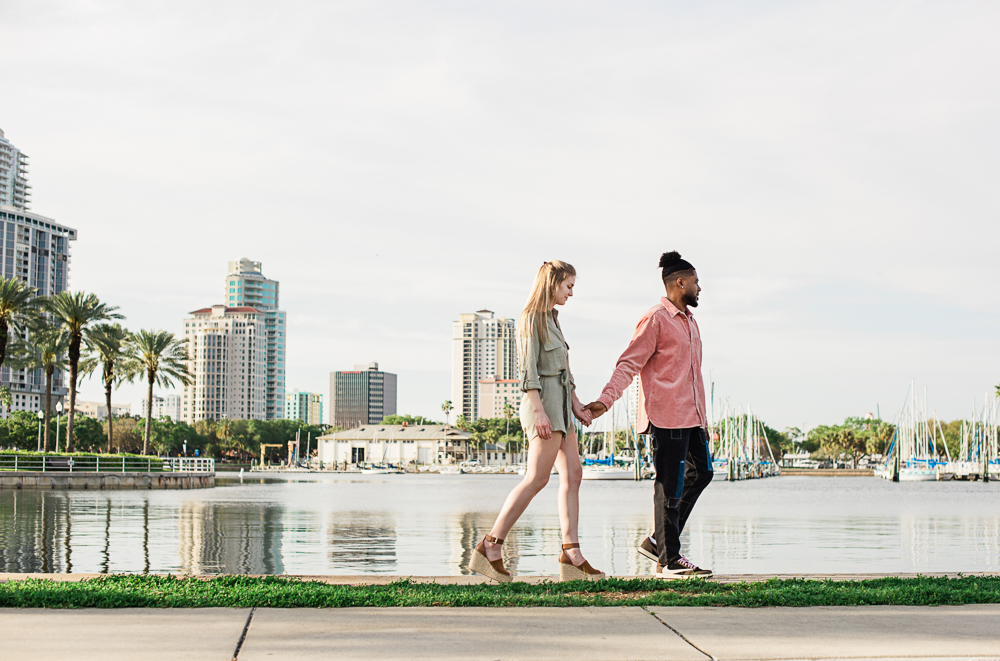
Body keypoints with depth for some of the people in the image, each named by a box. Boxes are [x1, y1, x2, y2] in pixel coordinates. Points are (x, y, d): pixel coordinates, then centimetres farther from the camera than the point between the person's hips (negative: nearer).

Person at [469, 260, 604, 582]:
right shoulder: (532, 319, -9)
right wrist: (538, 411, -22)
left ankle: (571, 553, 1)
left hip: (561, 403, 10)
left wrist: (576, 404, 16)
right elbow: (528, 370, -16)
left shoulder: (552, 318, 19)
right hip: (543, 401, -10)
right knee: (536, 478, -12)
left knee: (572, 474, 3)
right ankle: (490, 546, -10)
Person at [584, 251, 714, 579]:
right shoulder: (655, 319, -8)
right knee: (670, 485, -6)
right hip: (666, 416, -9)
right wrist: (605, 399, -27)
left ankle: (657, 542, 17)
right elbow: (629, 364, -14)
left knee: (701, 472, 11)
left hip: (691, 416, 10)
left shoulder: (689, 321, 20)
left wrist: (702, 418, 26)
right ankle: (668, 560, 1)